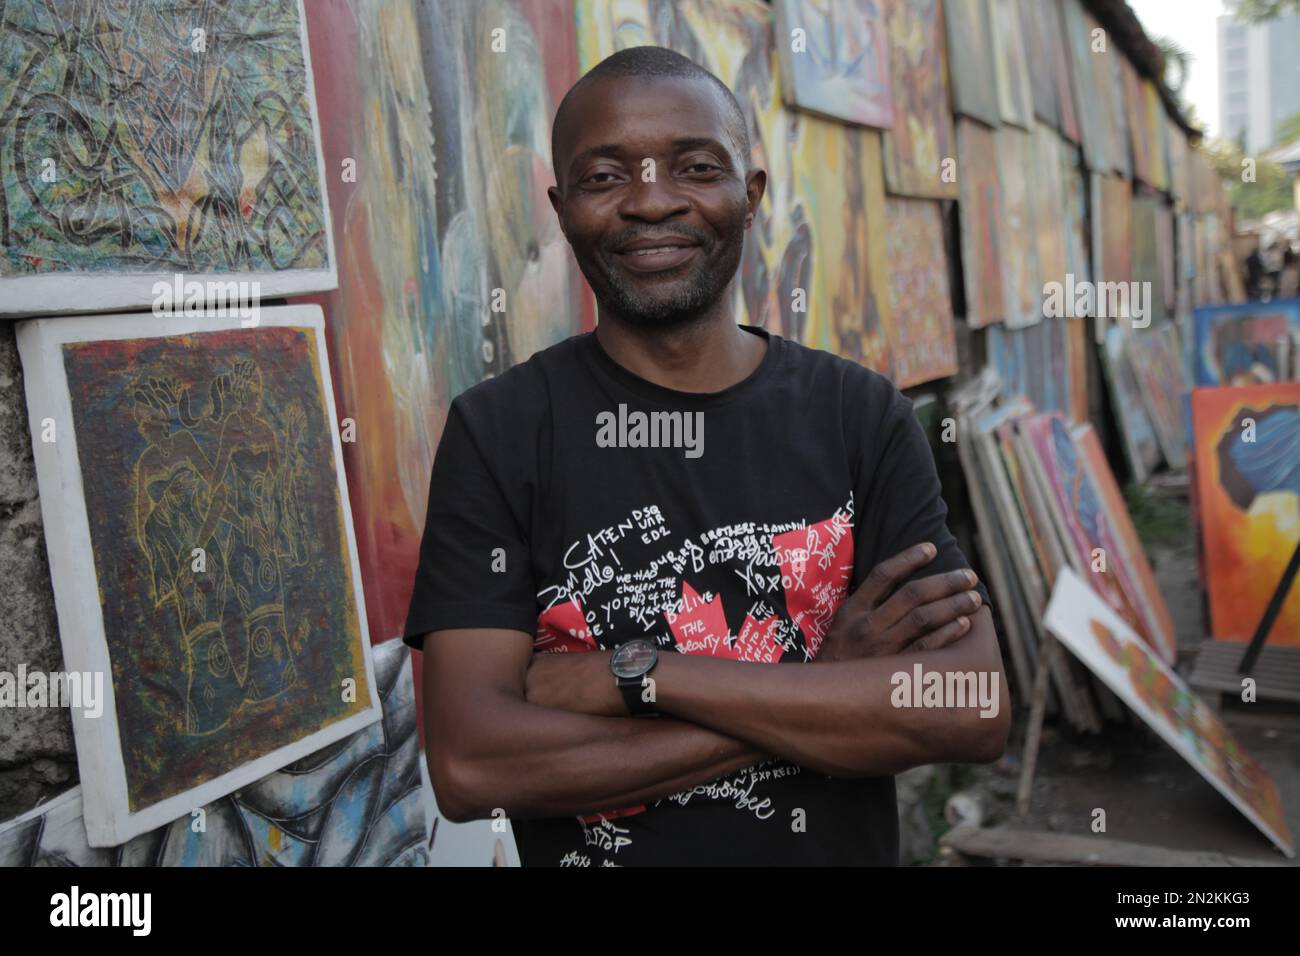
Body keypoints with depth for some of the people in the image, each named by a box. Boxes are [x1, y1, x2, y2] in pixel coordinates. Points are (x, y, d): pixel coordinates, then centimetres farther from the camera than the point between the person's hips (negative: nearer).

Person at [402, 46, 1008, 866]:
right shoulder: (496, 430, -13)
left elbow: (975, 712, -18)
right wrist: (825, 691, -21)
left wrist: (633, 674, -23)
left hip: (846, 843, 2)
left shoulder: (863, 415, -9)